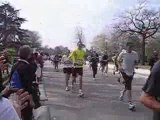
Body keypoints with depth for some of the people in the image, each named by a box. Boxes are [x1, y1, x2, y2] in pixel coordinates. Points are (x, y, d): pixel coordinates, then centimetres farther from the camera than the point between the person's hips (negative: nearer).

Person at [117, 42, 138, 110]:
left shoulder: (135, 54, -1)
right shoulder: (123, 53, -6)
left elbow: (137, 61, 12)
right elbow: (118, 60, 8)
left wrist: (135, 63, -11)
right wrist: (119, 66, -8)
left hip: (131, 71, 3)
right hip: (124, 71, -3)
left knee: (128, 86, 13)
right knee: (129, 87, -9)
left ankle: (123, 92, 48)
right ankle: (130, 102, -3)